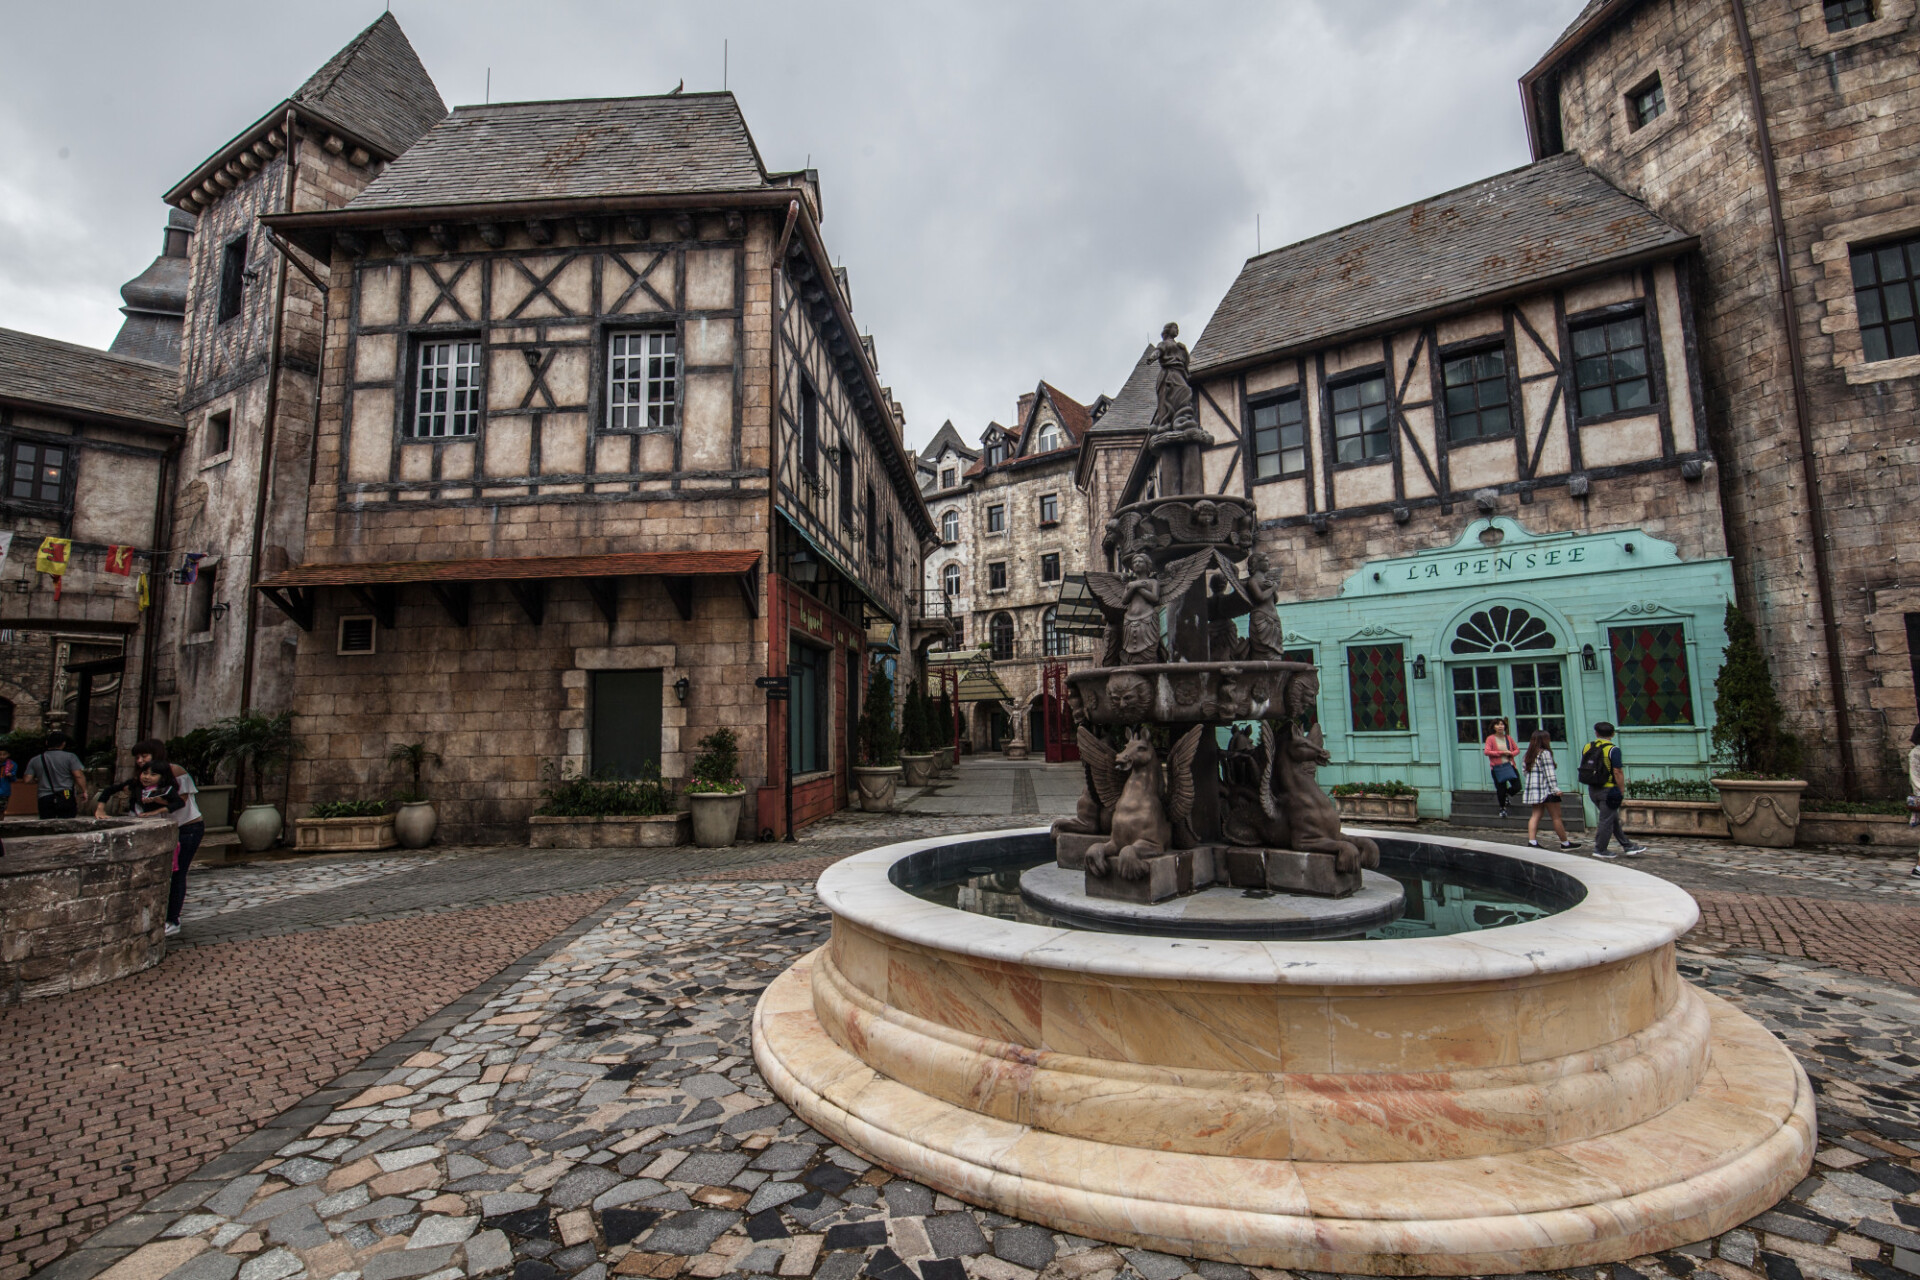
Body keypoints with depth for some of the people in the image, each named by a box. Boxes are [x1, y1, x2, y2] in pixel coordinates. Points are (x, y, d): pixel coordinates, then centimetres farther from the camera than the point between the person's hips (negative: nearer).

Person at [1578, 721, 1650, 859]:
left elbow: (1583, 769, 11)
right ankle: (1600, 850, 8)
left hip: (1592, 789, 6)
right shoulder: (1613, 750, -12)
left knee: (1613, 818, 17)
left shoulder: (1587, 747, 6)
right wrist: (1622, 792, -8)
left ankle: (1627, 846, 24)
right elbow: (1618, 772, -15)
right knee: (1607, 820, 3)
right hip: (1608, 790, -6)